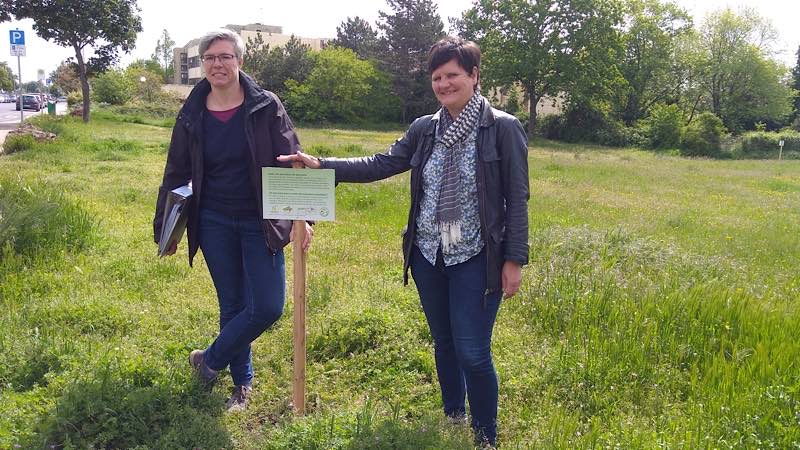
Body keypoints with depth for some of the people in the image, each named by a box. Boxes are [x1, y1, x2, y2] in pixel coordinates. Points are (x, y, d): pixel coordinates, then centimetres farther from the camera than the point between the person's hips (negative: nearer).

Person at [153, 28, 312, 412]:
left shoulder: (265, 107, -6)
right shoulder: (192, 115, 1)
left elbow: (291, 161, -8)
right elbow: (176, 174, 7)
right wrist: (165, 229, 7)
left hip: (259, 221, -1)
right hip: (214, 223, 2)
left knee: (268, 307, -6)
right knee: (233, 305, 9)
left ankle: (211, 360, 18)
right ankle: (242, 382, 28)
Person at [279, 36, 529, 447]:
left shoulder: (504, 128, -8)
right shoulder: (425, 129, 5)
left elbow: (517, 199, -8)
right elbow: (380, 165, 3)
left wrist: (514, 259, -10)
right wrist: (320, 165, -6)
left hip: (475, 259, -5)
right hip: (428, 256, 5)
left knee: (472, 351, -2)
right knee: (444, 343, 17)